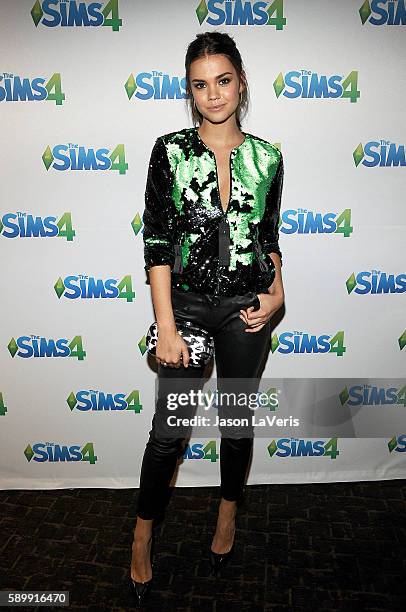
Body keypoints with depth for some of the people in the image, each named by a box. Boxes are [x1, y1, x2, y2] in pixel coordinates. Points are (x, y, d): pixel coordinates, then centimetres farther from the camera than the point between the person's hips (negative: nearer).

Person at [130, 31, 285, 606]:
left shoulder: (266, 157, 3)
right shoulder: (170, 150, -4)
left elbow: (269, 235, 12)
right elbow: (156, 241, -8)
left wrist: (276, 292, -4)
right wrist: (166, 327, -12)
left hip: (246, 307, 2)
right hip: (186, 302, -2)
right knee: (168, 430, 5)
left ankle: (229, 514, 41)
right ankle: (143, 537, 29)